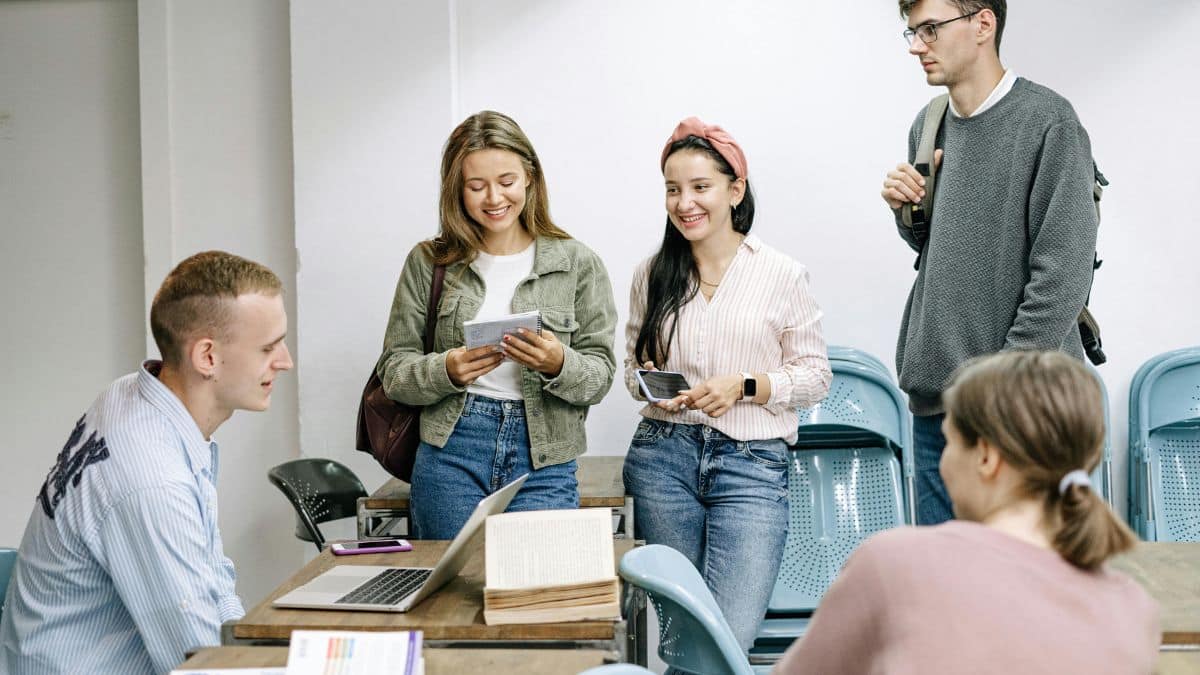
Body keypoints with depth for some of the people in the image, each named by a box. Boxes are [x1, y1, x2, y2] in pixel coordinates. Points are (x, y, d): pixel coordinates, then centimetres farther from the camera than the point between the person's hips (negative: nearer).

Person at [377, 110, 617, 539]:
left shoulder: (578, 264, 3)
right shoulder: (428, 262, 5)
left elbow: (599, 377, 2)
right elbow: (393, 371, 4)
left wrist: (559, 364, -19)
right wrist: (447, 371, -16)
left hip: (544, 463, 0)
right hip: (450, 455, 1)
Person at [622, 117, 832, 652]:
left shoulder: (783, 275, 0)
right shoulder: (652, 274, 8)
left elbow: (815, 376, 3)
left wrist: (745, 386, -13)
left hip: (751, 465, -3)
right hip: (663, 456, 3)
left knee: (730, 638, -13)